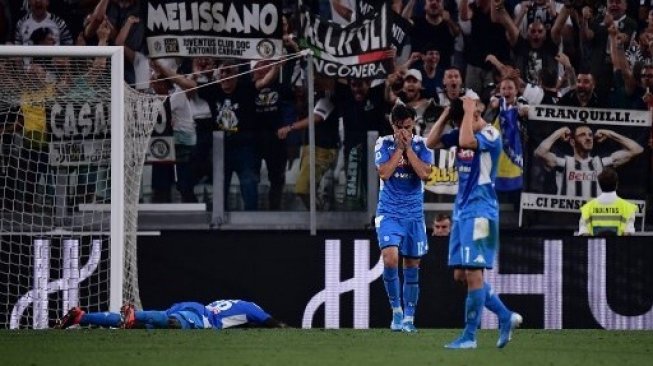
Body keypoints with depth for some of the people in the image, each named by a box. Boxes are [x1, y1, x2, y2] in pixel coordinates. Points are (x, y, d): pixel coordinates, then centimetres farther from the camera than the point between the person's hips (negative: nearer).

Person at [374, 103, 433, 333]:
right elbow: (384, 173, -14)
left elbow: (425, 174, -14)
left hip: (414, 214, 2)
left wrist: (408, 147, -14)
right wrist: (399, 148, -13)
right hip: (389, 213, -1)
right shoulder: (384, 144, -1)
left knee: (412, 266, 5)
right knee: (390, 259, -21)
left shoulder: (421, 145, 0)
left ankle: (408, 317, 15)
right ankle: (396, 309, -7)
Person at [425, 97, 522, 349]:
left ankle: (469, 336, -5)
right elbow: (431, 142, 10)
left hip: (480, 212, -9)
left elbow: (466, 142, -30)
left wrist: (468, 111, -19)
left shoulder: (490, 135, -12)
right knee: (460, 275, 9)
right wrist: (446, 115, 2)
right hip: (462, 211, 9)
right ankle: (506, 317, 18)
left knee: (472, 272, -8)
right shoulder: (461, 134, 11)